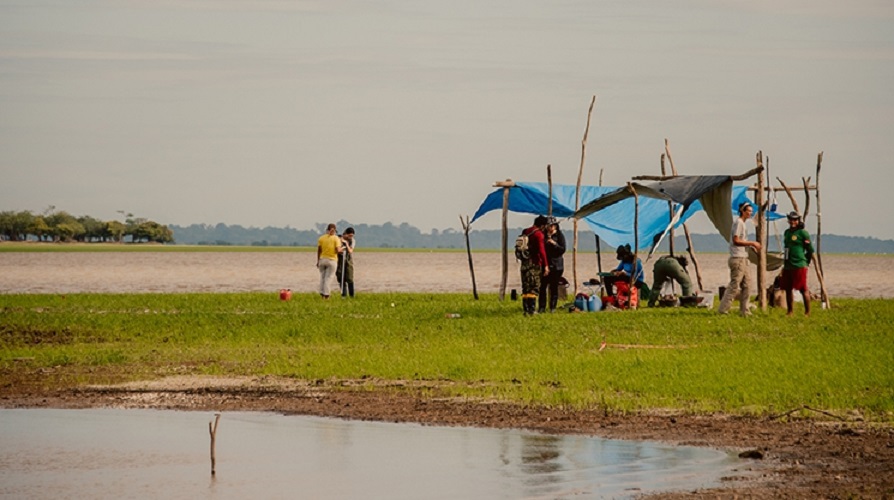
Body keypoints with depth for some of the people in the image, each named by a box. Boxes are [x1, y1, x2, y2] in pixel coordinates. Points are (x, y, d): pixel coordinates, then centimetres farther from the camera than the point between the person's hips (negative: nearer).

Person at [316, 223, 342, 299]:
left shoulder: (321, 238, 3)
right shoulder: (336, 238, -6)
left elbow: (318, 251, 5)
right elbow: (338, 250, -14)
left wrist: (318, 261, 14)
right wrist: (341, 248, 8)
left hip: (322, 259, 3)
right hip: (332, 260, -3)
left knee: (322, 276, 14)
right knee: (328, 278, 2)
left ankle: (322, 293, 14)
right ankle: (326, 294, 0)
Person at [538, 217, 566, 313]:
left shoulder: (559, 235, 0)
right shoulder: (544, 235, 10)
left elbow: (562, 250, -5)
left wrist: (554, 244, -18)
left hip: (556, 265, -3)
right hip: (545, 264, 3)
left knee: (554, 287, 0)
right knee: (543, 286, -3)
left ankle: (553, 307, 6)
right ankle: (541, 307, 1)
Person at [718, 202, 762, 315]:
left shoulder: (743, 223, 18)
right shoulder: (738, 222, -12)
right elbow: (736, 240, -19)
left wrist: (752, 245, 9)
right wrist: (752, 243, -17)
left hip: (743, 259, 10)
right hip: (737, 259, -10)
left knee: (746, 285, 11)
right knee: (734, 285, -9)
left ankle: (744, 311, 15)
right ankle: (723, 310, -6)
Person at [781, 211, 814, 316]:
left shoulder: (803, 233, -7)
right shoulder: (787, 232, 16)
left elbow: (810, 250, -4)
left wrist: (805, 262, 0)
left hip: (799, 267, -8)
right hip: (787, 266, 8)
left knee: (803, 289, -5)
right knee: (788, 289, 9)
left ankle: (807, 312, 0)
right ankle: (790, 311, 18)